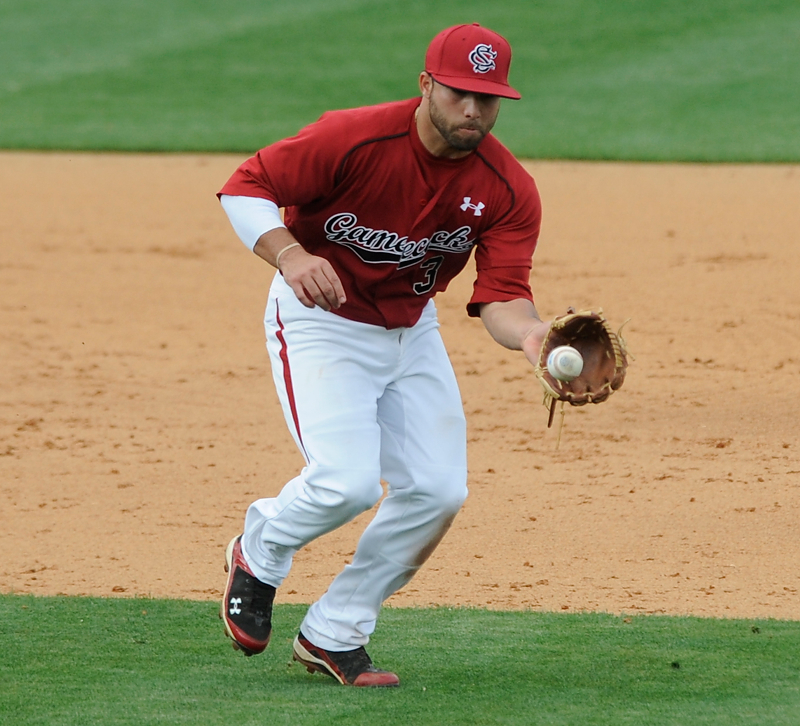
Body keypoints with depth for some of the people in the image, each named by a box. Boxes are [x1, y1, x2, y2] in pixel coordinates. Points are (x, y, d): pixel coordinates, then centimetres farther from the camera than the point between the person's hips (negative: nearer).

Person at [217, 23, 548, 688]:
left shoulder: (510, 190, -14)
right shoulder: (354, 139, -25)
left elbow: (500, 295, -19)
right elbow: (244, 188, -19)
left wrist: (529, 332, -43)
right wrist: (290, 255, -37)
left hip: (411, 328, 5)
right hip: (321, 317, -5)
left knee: (438, 491, -4)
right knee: (347, 480, -22)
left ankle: (334, 636, 13)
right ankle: (260, 553, 13)